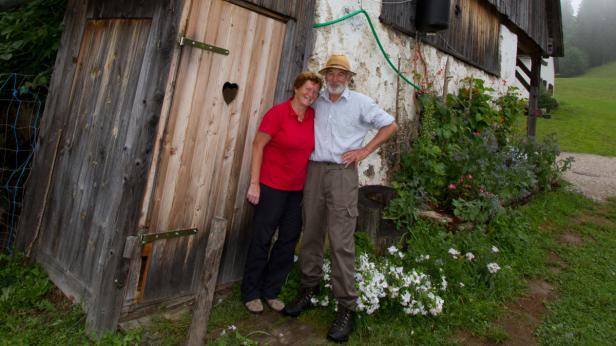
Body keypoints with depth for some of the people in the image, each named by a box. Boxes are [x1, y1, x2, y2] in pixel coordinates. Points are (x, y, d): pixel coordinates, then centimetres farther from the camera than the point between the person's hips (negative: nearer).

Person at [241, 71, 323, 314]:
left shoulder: (314, 116, 3)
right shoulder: (278, 113, -12)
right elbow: (258, 145, -11)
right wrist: (254, 183, -15)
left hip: (297, 189, 6)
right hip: (271, 185, -6)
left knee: (289, 240, 10)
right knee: (262, 238, 3)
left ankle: (271, 291, 27)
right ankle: (251, 293, 21)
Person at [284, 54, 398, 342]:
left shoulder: (361, 102, 4)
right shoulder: (316, 101, 13)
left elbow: (390, 125, 8)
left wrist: (365, 150, -1)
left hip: (342, 173, -4)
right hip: (314, 170, 4)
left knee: (341, 241, -7)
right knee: (311, 234, 8)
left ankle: (346, 307, 0)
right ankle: (308, 289, 22)